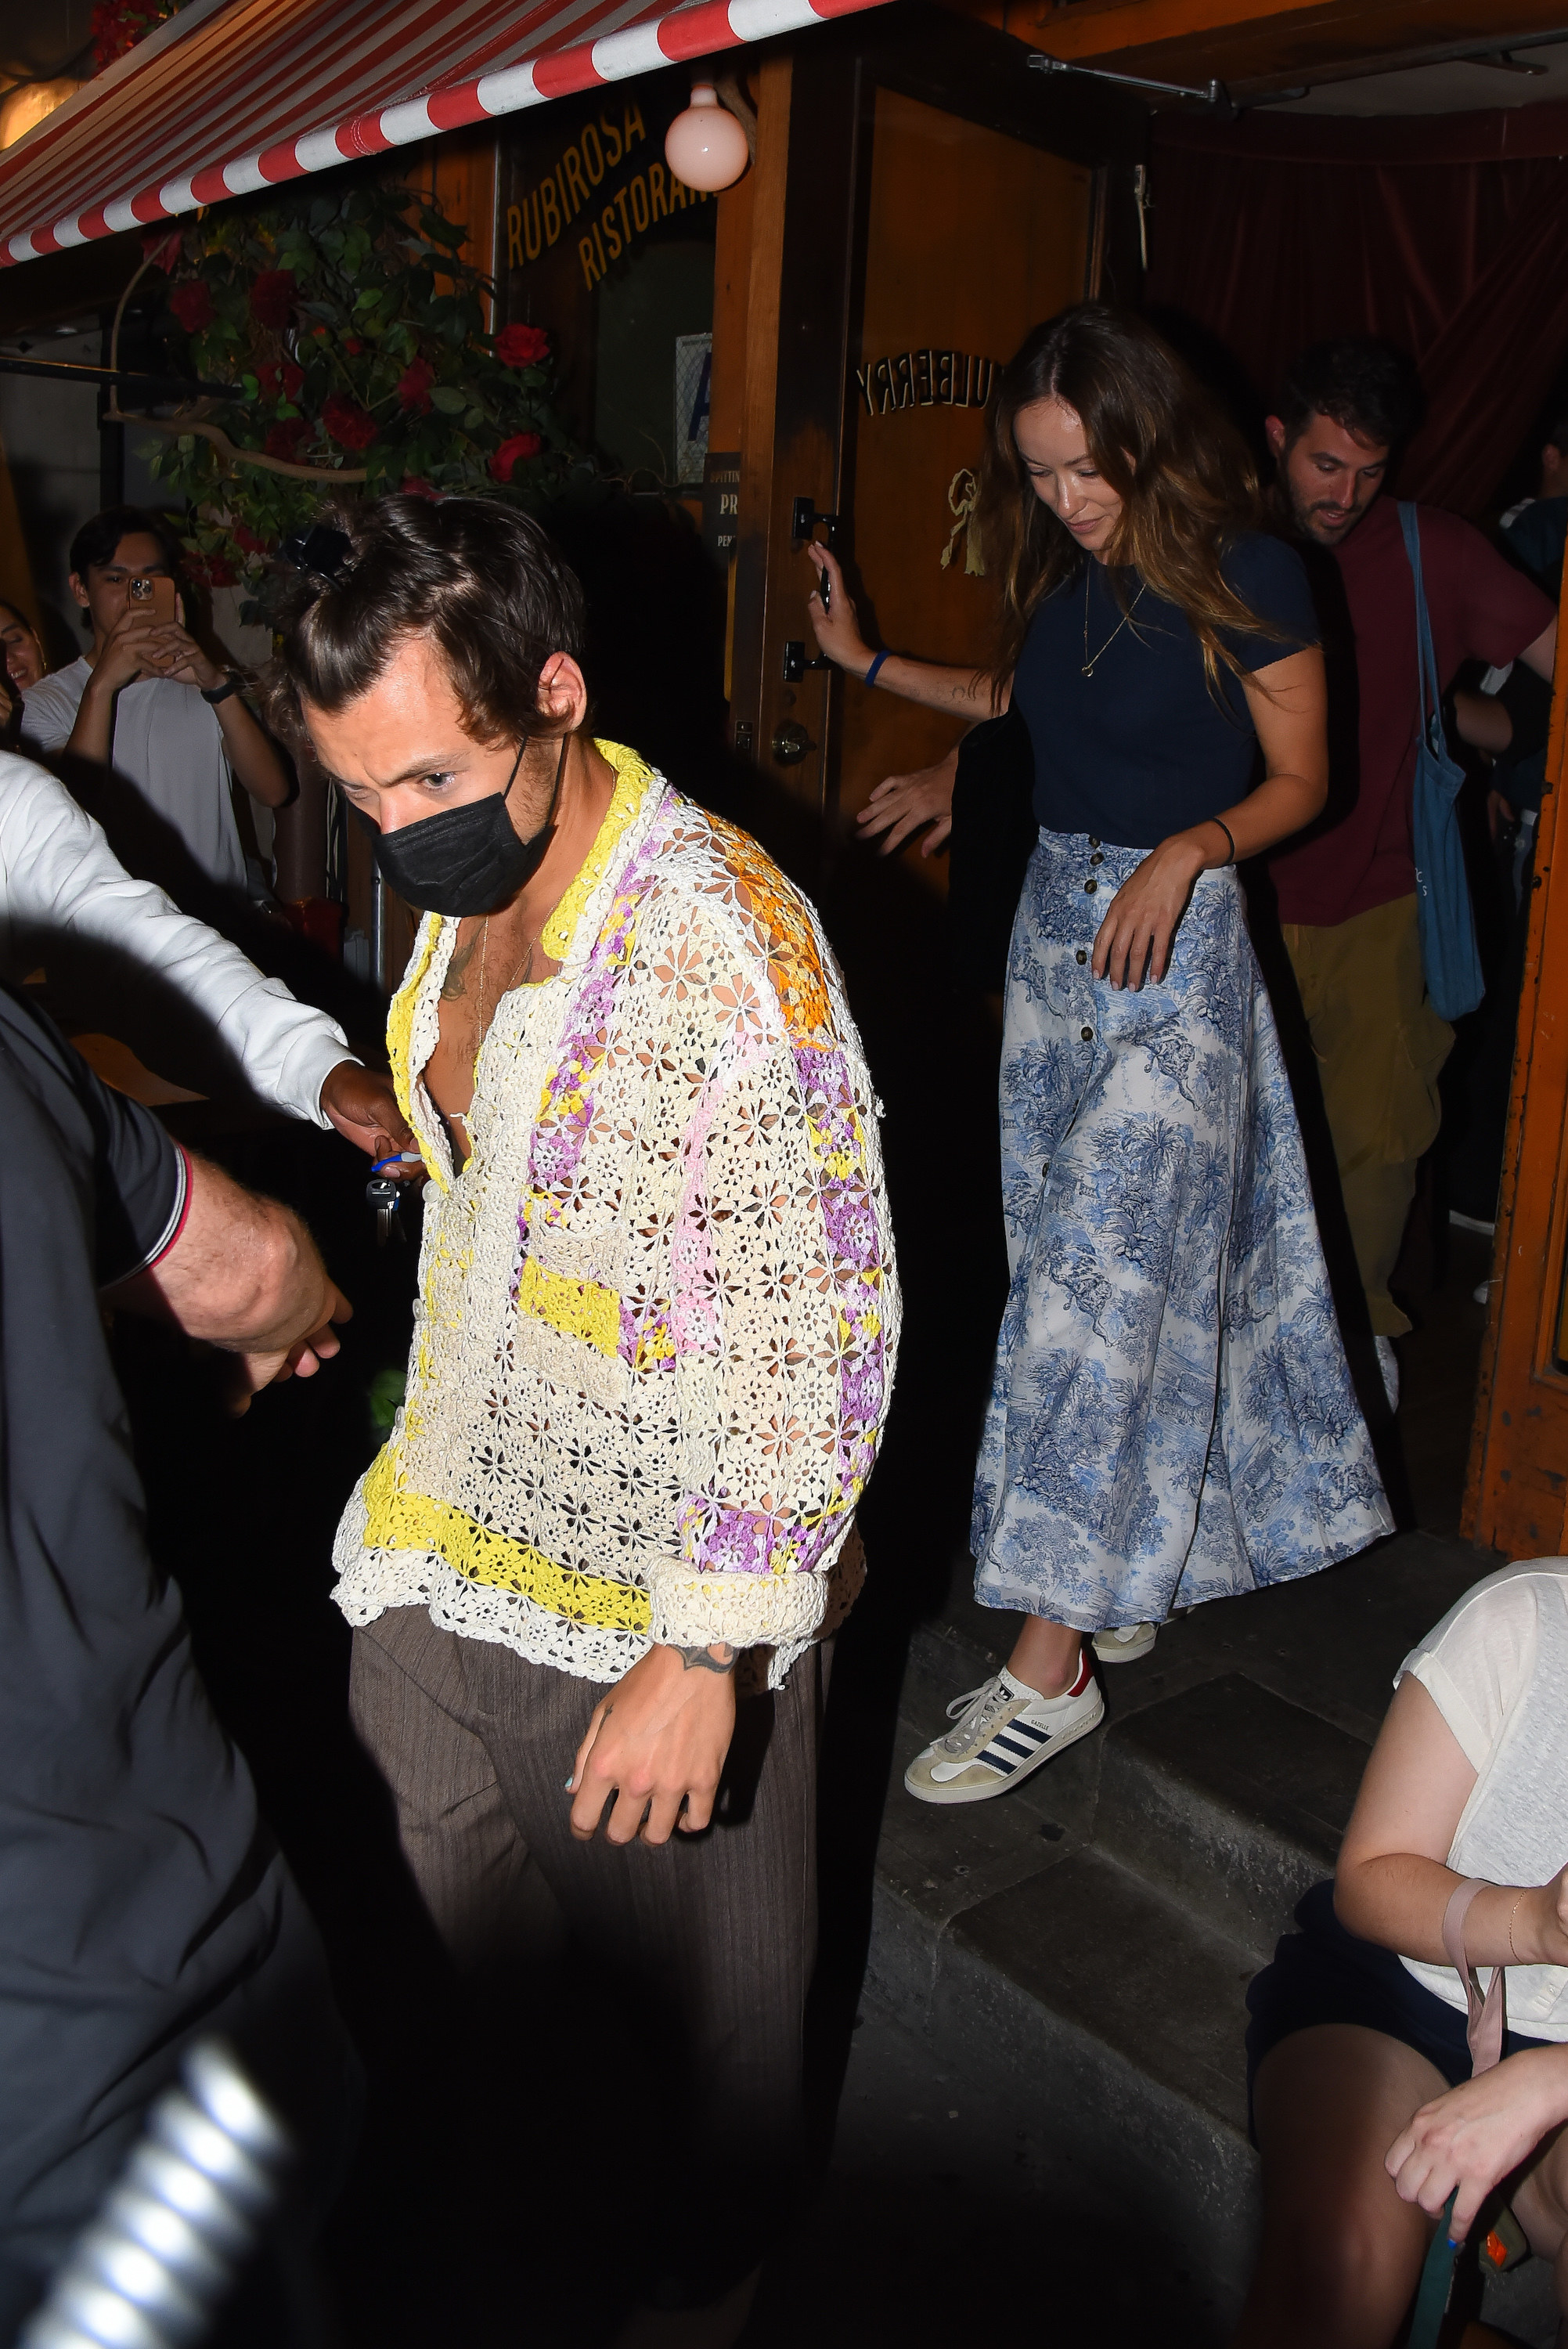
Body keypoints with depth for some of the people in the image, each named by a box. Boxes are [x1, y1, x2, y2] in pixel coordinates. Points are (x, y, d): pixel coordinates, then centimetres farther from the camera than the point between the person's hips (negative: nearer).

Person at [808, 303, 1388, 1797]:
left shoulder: (1244, 577, -11)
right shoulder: (1061, 571, 7)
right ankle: (1130, 1568, 28)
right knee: (1073, 1265, 11)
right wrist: (866, 661, 22)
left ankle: (1049, 1667, -2)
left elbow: (1299, 778, -6)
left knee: (1099, 1280, -9)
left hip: (1174, 945, -7)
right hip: (1053, 924, 7)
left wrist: (1187, 851, -23)